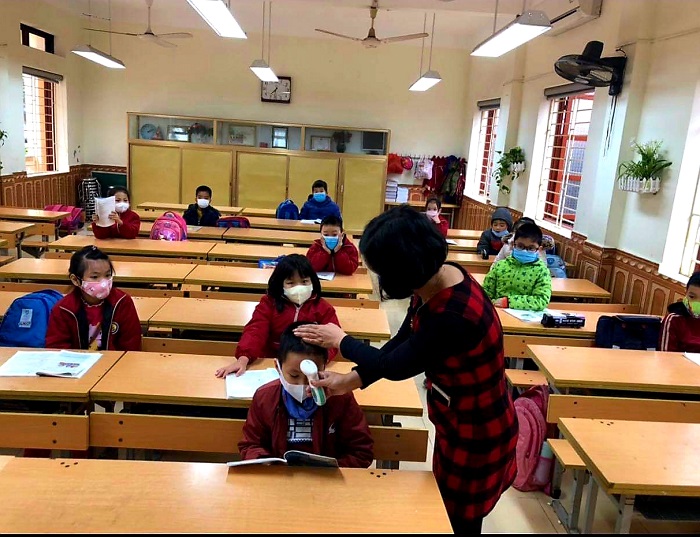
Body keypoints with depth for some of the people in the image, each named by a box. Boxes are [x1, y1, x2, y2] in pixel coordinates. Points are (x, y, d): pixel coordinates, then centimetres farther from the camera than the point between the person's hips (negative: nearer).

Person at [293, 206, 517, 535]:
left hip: (477, 435, -7)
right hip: (456, 422, 8)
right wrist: (350, 381, -3)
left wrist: (340, 340, -8)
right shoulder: (434, 279, -13)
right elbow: (402, 342, 0)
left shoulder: (454, 316, -39)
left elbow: (394, 366, -24)